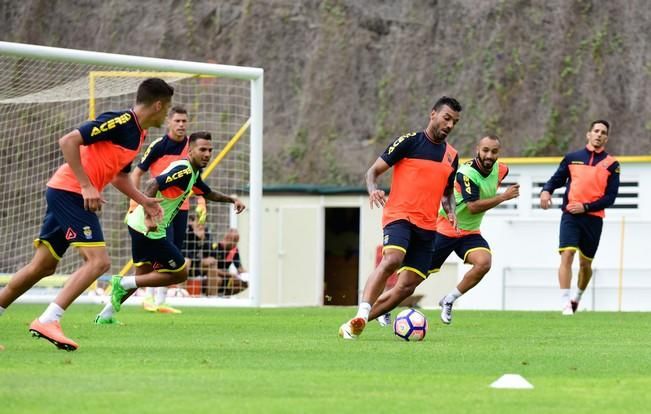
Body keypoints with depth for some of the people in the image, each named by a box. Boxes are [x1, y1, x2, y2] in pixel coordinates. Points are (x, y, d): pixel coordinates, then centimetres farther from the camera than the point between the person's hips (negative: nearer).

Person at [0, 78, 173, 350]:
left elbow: (119, 176, 29)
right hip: (69, 191, -10)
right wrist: (86, 186, -22)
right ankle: (48, 321, -19)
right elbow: (68, 141, -20)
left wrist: (144, 201, 16)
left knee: (43, 266, 11)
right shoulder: (119, 122, -15)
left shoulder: (137, 134, 15)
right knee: (98, 261, -15)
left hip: (64, 195, 10)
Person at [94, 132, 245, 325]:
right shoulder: (183, 171, -18)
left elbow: (207, 193, 34)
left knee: (143, 274, 22)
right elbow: (151, 185, -30)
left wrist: (231, 199, 24)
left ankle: (105, 315, 24)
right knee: (180, 274, -1)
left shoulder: (193, 173, 14)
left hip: (139, 226, 10)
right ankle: (124, 283, -4)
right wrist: (148, 216, -37)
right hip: (149, 229, -10)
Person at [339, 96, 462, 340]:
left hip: (427, 226, 6)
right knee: (392, 259, -31)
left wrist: (451, 211, 7)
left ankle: (366, 317, 14)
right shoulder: (409, 142, -1)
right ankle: (360, 318, -35)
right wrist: (373, 189, -21)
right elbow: (374, 170, 1)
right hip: (399, 216, -6)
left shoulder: (452, 156, 16)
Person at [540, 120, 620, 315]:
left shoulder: (611, 165, 4)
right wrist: (546, 191, -8)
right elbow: (557, 179, 15)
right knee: (567, 255, -19)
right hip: (570, 215, -1)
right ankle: (565, 303, -21)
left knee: (585, 263, 11)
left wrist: (586, 207, -13)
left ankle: (577, 297, 36)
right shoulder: (572, 158, 8)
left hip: (593, 218, 1)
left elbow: (610, 197, -1)